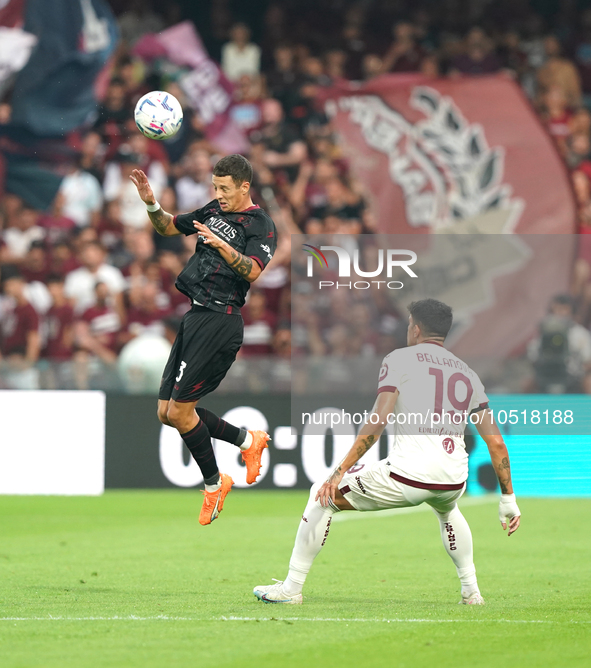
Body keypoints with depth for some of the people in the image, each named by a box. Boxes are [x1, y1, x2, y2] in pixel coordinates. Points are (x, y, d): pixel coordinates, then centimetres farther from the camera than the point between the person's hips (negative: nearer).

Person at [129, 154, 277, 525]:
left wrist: (222, 245, -37)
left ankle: (214, 485, 7)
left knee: (179, 411, -11)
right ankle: (248, 441, 24)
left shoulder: (261, 225, -6)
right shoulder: (214, 211, 16)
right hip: (195, 317, 9)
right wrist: (151, 203, 6)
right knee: (166, 413, 9)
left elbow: (253, 271, -22)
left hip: (219, 323, -9)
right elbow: (168, 228, 25)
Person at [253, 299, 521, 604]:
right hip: (454, 481, 5)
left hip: (408, 474, -5)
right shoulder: (467, 373, 19)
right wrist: (508, 499, 22)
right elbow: (496, 443, 15)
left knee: (324, 495, 14)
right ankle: (471, 590, 35)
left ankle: (292, 588, 13)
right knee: (446, 508, 43)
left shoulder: (399, 359, 4)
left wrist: (340, 472, -10)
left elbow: (377, 421, -9)